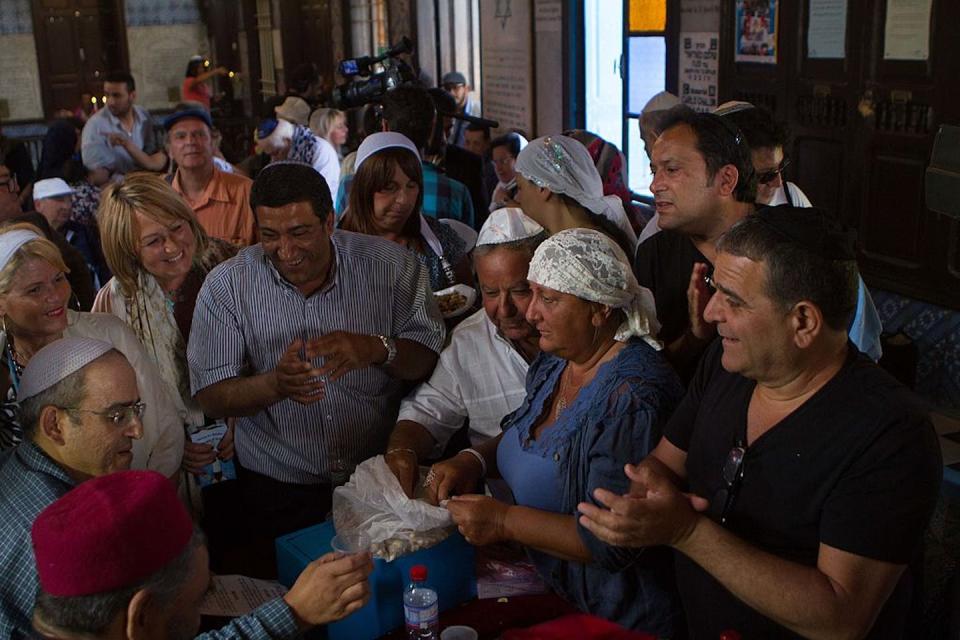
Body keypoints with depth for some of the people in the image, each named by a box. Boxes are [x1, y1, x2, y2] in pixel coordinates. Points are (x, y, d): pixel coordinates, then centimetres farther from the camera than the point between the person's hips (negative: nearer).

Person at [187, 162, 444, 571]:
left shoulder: (392, 266, -5)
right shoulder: (225, 287, -5)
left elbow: (429, 360, -5)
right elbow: (210, 397, -8)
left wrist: (377, 349, -25)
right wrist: (274, 384, -28)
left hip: (383, 476, 0)